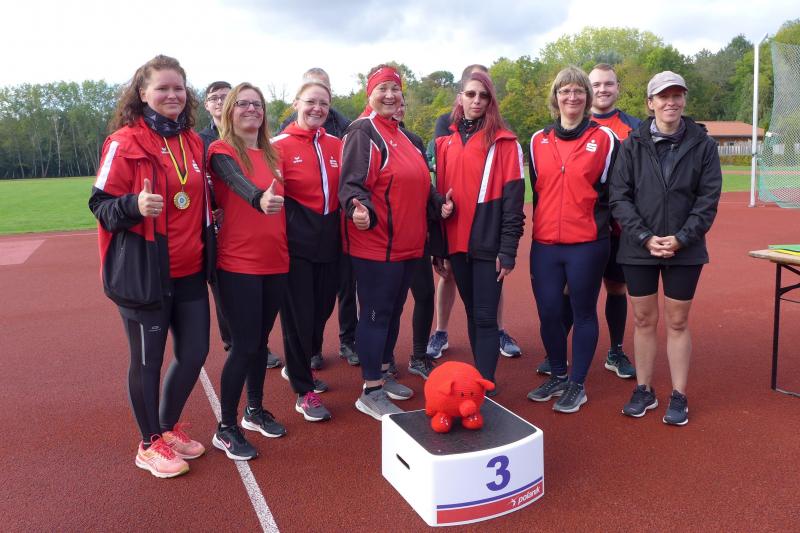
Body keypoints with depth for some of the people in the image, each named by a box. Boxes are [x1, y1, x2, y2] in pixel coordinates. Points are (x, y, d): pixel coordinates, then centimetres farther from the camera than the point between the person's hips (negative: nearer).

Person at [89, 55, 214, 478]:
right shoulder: (125, 142, -10)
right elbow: (101, 206, -10)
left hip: (190, 271, 6)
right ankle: (150, 444, 28)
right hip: (145, 274, -6)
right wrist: (134, 205, -28)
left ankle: (168, 426, 36)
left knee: (194, 352, 11)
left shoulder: (193, 142, 9)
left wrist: (210, 218, 7)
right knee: (148, 359, 7)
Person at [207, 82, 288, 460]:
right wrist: (259, 199, -49)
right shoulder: (221, 151, -6)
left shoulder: (271, 153, 13)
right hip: (238, 265, -6)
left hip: (275, 263, 6)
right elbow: (237, 182, -28)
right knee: (244, 345, -4)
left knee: (260, 339, 15)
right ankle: (225, 429, 12)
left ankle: (255, 411, 32)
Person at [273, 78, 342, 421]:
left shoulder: (336, 146, 9)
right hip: (297, 243, -5)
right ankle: (304, 391, 16)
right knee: (299, 315, 1)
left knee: (322, 309, 14)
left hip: (329, 242, 5)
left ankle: (299, 367, 38)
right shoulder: (280, 145, -4)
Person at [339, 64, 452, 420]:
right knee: (376, 314, -1)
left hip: (407, 244, 9)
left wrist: (438, 203, 9)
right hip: (375, 244, -9)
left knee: (393, 311, 18)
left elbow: (416, 183, 23)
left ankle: (382, 375, 34)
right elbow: (351, 184, -19)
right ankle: (371, 393, 11)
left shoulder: (400, 134, 16)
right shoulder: (363, 132, -10)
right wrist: (359, 209, -38)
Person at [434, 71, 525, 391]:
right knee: (472, 314, 14)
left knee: (485, 317, -2)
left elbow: (512, 197, -8)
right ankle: (479, 379, 27)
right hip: (456, 244, 5)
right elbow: (439, 193, 13)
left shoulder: (503, 142, -3)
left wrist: (508, 250, -13)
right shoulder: (445, 142, 12)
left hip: (488, 245, -5)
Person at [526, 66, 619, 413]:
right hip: (544, 244, 3)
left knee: (583, 313, 6)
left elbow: (613, 191, 4)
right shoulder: (538, 141, 9)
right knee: (548, 313, 7)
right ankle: (558, 377, 28)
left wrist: (599, 225, 2)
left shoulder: (605, 139, 0)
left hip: (587, 245, -3)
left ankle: (577, 385, 20)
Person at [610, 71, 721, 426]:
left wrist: (680, 239, -13)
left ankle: (679, 397, 20)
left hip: (684, 250, 0)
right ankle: (644, 391, 24)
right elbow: (619, 198, -4)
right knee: (644, 320, 9)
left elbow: (708, 200, -2)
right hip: (639, 249, 1)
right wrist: (645, 238, -13)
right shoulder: (633, 144, 0)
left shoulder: (702, 144, 0)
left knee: (677, 322, 7)